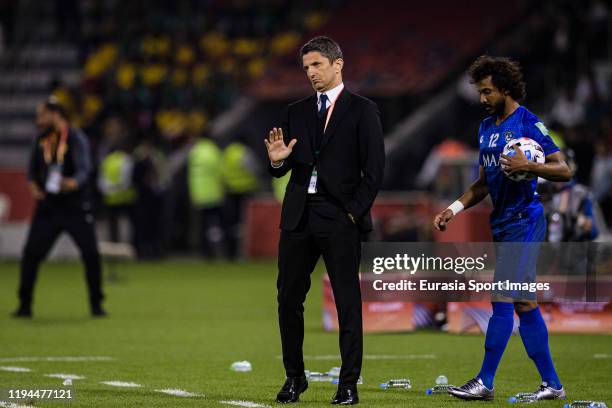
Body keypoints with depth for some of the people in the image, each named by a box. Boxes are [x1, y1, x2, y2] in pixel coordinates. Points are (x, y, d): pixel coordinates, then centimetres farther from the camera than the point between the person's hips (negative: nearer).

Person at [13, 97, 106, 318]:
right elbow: (33, 168, 16)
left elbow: (84, 169, -26)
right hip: (47, 206, 5)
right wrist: (34, 186, -5)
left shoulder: (76, 138, -13)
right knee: (31, 253, -2)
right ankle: (25, 305, 8)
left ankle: (96, 304, 9)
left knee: (91, 254, -6)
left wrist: (73, 183, -47)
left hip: (75, 206, -5)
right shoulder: (42, 139, 6)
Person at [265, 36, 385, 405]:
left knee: (348, 301, -2)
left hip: (340, 217, -5)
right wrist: (278, 161, -8)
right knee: (289, 297, 5)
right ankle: (294, 377, 15)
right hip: (299, 216, 5)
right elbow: (286, 168, 15)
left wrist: (355, 211, -11)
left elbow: (374, 170, -4)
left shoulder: (363, 110, 0)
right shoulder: (297, 112, 14)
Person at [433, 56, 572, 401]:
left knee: (502, 299, -10)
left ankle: (485, 382, -6)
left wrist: (529, 166, -26)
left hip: (524, 220, -9)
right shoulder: (487, 127, 15)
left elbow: (564, 171, -11)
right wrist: (455, 209, 12)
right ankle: (552, 384, 12)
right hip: (503, 223, 9)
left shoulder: (529, 123, -9)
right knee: (524, 304, 8)